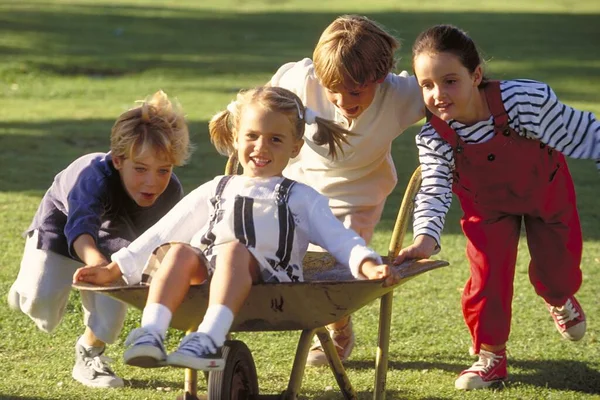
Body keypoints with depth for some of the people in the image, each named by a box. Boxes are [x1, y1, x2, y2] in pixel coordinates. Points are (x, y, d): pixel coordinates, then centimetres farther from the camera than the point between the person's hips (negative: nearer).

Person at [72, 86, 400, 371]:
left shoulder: (301, 198, 24)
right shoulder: (215, 191, 32)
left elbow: (340, 240, 11)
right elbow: (161, 233, 29)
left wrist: (369, 266, -11)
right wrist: (114, 269, 20)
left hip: (267, 273, -3)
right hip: (203, 273, 3)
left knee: (233, 249, -34)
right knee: (180, 251, -28)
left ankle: (209, 339, -55)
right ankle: (150, 334, -47)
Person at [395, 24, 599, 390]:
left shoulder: (525, 100, -39)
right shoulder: (433, 138, -31)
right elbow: (434, 192, -31)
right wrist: (426, 238, -48)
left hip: (547, 191, -1)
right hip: (489, 206, 1)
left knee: (557, 269, 13)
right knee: (487, 277, -7)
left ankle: (560, 301, 52)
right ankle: (490, 356, 15)